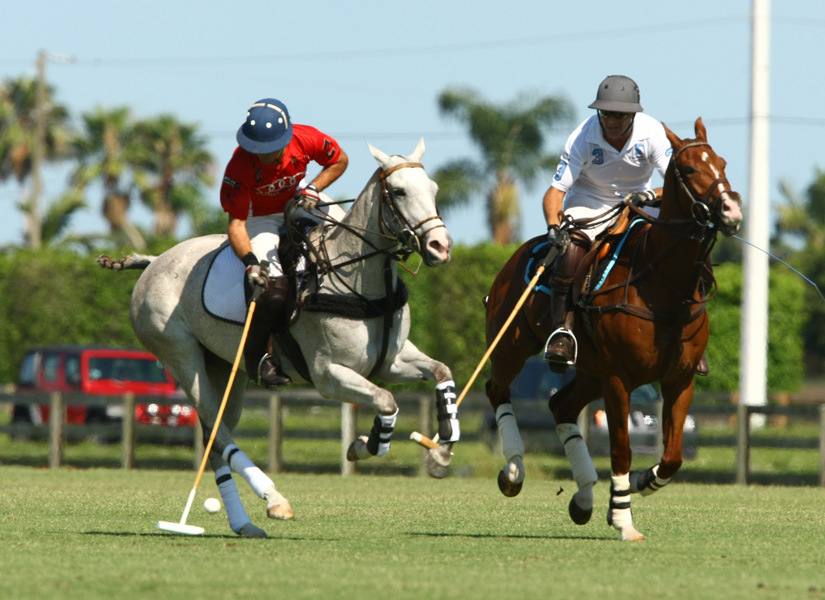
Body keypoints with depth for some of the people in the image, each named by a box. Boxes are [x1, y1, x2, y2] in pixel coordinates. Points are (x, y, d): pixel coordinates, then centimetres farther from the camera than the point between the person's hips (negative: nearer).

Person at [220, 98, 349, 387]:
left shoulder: (307, 139, -25)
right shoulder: (239, 167, -32)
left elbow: (340, 161, -3)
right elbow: (236, 224, -29)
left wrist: (313, 189, -20)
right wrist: (250, 261, -46)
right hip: (261, 219, -5)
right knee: (272, 292, -24)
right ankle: (255, 358, -2)